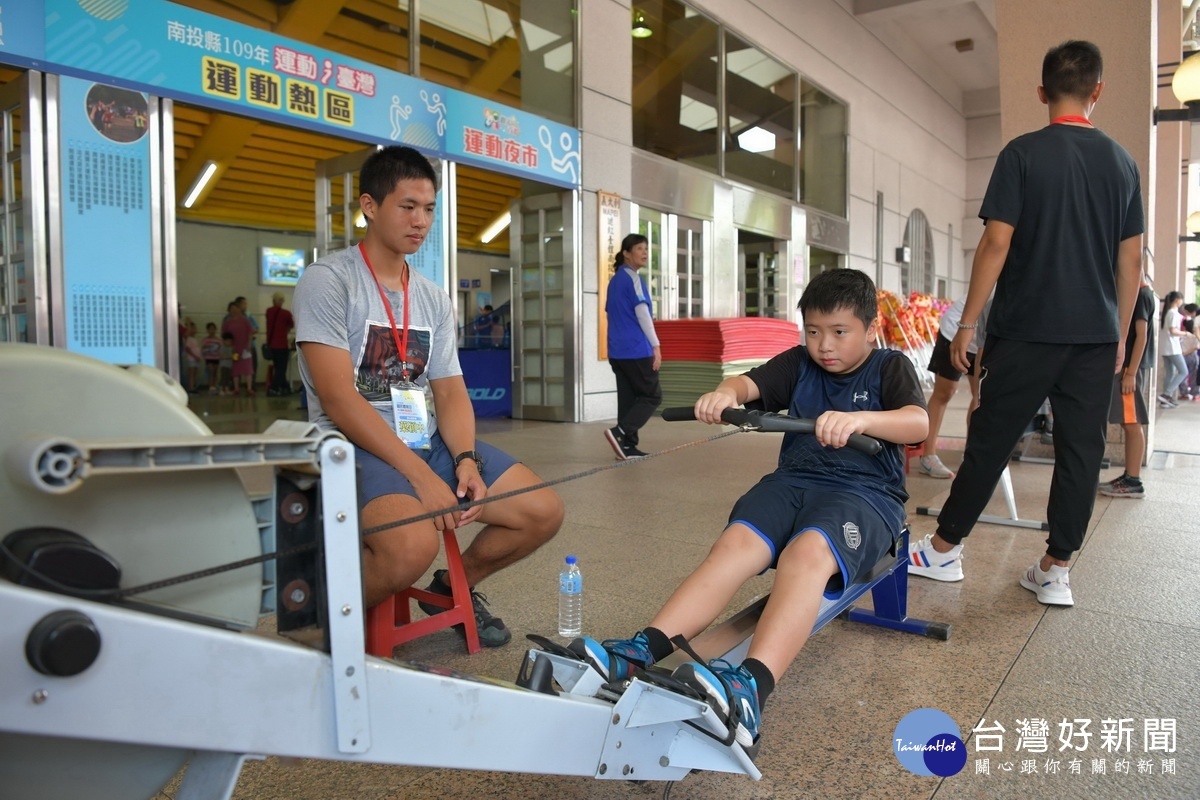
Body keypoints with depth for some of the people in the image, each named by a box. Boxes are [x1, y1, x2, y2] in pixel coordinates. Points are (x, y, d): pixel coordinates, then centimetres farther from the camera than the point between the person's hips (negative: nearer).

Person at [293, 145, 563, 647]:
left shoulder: (433, 299, 12)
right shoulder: (327, 281, -7)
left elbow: (451, 393, 8)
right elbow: (338, 401, -17)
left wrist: (465, 459, -12)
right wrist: (420, 475, -22)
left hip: (429, 441, 7)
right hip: (356, 447, -6)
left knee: (544, 512, -5)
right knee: (414, 544, -35)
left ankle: (453, 587, 21)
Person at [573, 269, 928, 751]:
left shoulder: (890, 368, 7)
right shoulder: (798, 363, 18)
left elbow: (919, 423, -14)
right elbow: (749, 383, -1)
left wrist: (858, 419, -35)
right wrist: (724, 394, -27)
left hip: (865, 491, -4)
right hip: (793, 480, 4)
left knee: (808, 551, -37)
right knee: (737, 541, -28)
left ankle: (750, 688, -60)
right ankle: (639, 652, -43)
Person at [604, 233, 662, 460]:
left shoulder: (615, 279, 17)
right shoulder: (633, 278, -9)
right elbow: (642, 313, -15)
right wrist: (656, 345, -14)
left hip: (617, 350, 8)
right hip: (636, 349, -8)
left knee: (628, 398, 9)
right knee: (653, 395, 0)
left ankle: (627, 446, 7)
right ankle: (619, 432, -12)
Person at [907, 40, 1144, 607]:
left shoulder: (1023, 153, -5)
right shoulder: (1121, 162, 9)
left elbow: (996, 244, -11)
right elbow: (1131, 259, 10)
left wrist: (967, 323, -6)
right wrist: (1120, 336, 17)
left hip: (1028, 330, -4)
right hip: (1097, 335, 4)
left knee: (990, 439, 3)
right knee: (1081, 449, 6)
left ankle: (943, 550, 14)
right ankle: (1055, 571, 12)